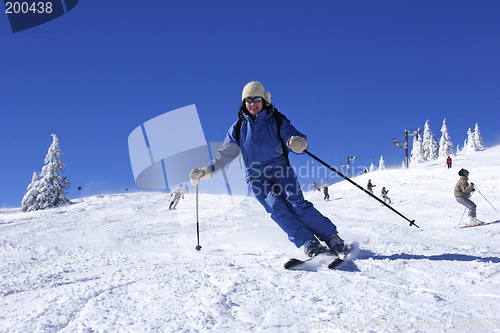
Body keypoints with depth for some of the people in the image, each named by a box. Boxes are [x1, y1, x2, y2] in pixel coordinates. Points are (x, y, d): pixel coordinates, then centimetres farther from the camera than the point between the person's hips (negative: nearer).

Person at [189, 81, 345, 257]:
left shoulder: (276, 120, 4)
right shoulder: (238, 128, 10)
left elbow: (298, 139, -4)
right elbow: (225, 154, 13)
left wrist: (298, 143, -30)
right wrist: (205, 171, 0)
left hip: (281, 170, -1)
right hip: (257, 178, 1)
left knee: (297, 204, -21)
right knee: (277, 208, -23)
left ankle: (332, 238, -12)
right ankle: (309, 243, -25)